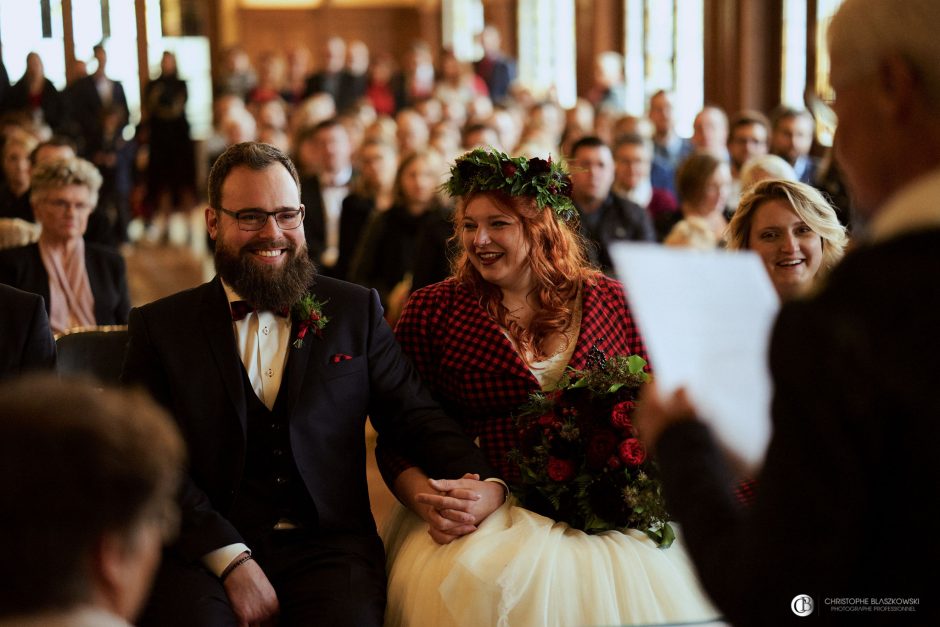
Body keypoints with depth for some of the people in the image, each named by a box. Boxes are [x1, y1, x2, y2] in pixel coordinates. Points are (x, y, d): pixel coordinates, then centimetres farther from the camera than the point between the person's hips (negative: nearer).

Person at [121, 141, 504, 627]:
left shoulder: (355, 311, 11)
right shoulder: (159, 327, 7)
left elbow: (416, 418, 7)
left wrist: (482, 484, -14)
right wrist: (234, 561, -13)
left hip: (328, 545, 1)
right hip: (202, 550, -1)